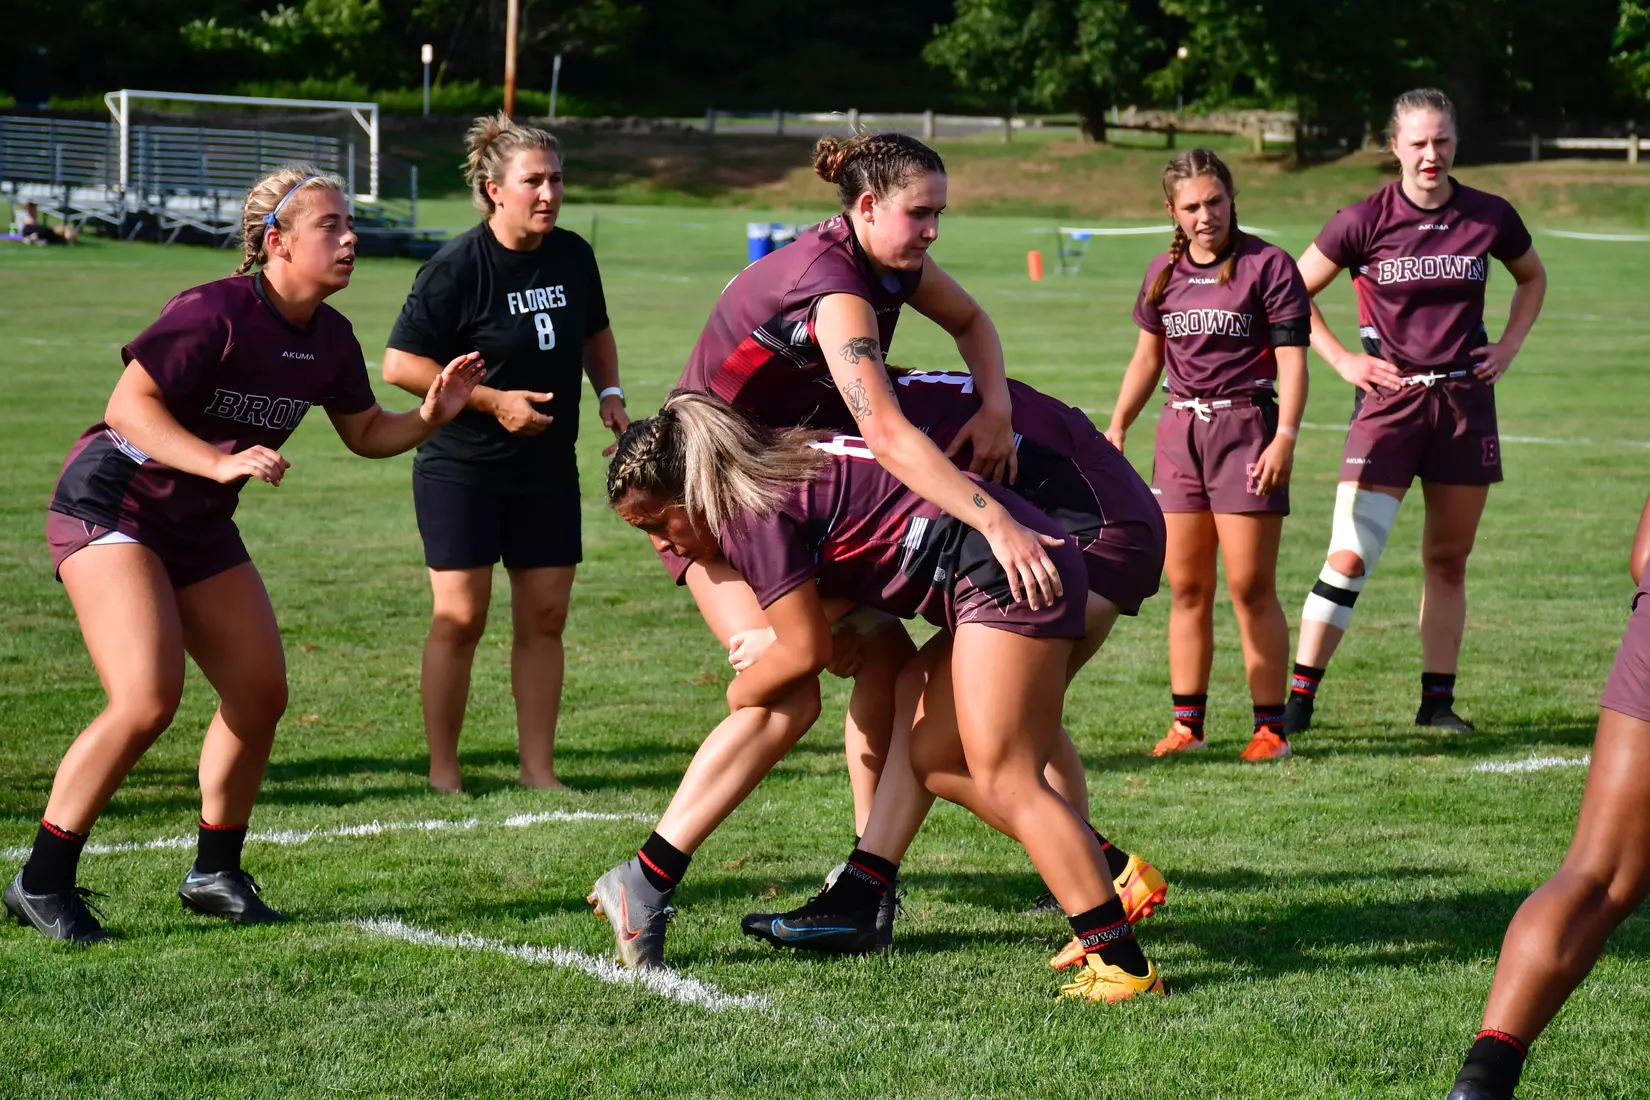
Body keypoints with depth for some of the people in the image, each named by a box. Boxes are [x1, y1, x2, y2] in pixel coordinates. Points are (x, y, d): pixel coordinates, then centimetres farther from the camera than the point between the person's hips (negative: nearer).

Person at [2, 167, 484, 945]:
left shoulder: (329, 339, 1)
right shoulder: (215, 313, -23)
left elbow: (365, 433, 13)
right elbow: (129, 405, -26)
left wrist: (429, 416, -5)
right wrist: (221, 462, -36)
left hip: (198, 525, 8)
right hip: (111, 503, -8)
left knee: (261, 693, 5)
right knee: (148, 699, -20)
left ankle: (215, 874, 22)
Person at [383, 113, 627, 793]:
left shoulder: (573, 255, 3)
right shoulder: (456, 267, -14)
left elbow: (595, 332, 22)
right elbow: (399, 364, -14)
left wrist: (609, 393, 4)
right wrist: (494, 400, -18)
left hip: (549, 469, 5)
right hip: (461, 472, -5)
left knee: (545, 617, 4)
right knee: (459, 618, -5)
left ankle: (538, 768, 13)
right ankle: (443, 771, 7)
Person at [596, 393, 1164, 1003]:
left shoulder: (754, 509, -12)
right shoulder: (773, 468, 16)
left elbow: (806, 650, -6)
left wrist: (740, 692, 11)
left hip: (1006, 573, -11)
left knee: (1005, 782, -14)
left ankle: (1124, 964, -18)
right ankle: (1110, 876, 14)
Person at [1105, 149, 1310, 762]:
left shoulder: (1267, 265, -5)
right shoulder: (1164, 273, 11)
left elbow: (1292, 360, -7)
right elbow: (1148, 356, 22)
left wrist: (1286, 436, -17)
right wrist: (1117, 426, 14)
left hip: (1246, 425, -5)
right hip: (1180, 430, 5)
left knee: (1250, 588, -5)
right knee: (1185, 586, 7)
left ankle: (1271, 727, 0)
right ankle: (1187, 723, 13)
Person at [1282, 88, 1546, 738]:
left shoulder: (1490, 218, 1)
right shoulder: (1365, 221, -7)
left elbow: (1533, 278, 21)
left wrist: (1509, 345, 8)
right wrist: (1341, 359, -3)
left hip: (1466, 399, 3)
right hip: (1389, 401, -3)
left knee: (1448, 561, 8)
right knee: (1349, 557, -11)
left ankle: (1438, 702, 17)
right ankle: (1298, 700, -6)